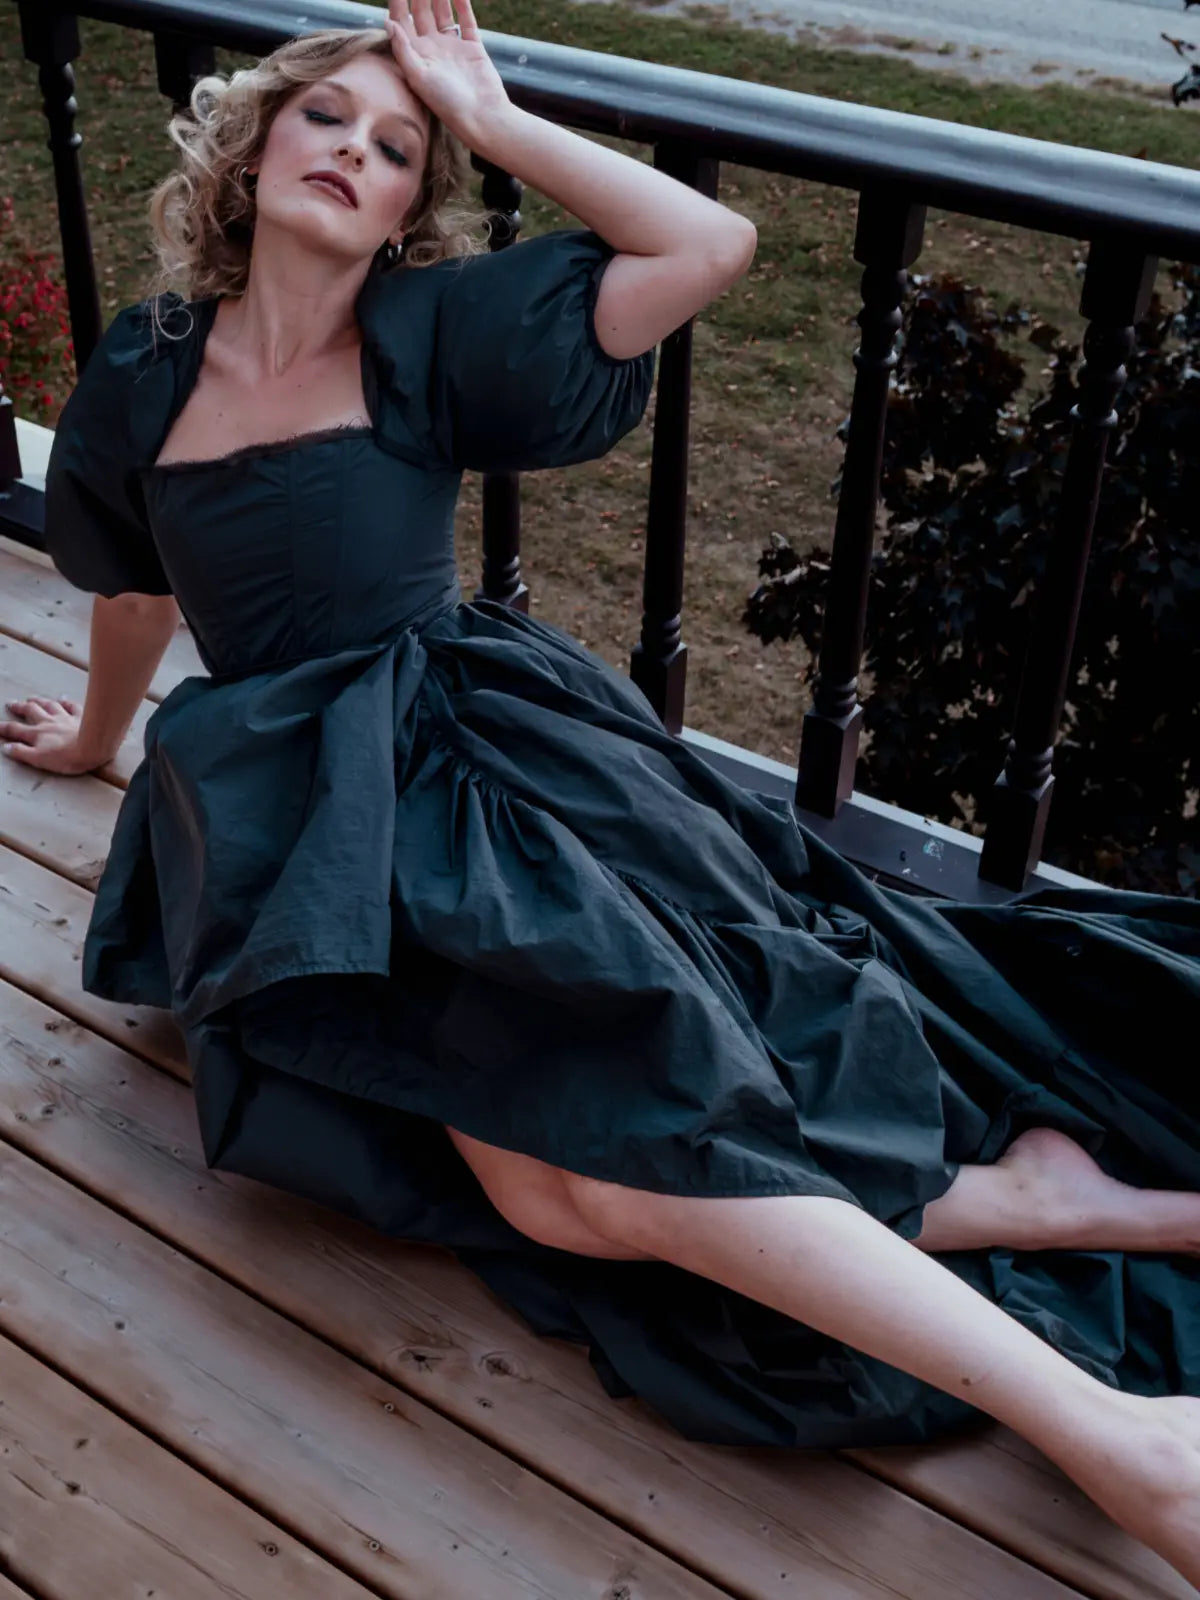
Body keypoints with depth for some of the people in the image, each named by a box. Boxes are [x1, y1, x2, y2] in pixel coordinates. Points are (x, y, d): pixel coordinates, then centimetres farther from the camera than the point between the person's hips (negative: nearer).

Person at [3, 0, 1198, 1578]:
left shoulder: (428, 333, 4)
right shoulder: (140, 378, 12)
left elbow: (712, 243, -4)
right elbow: (136, 588, 30)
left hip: (483, 738, -2)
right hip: (297, 806, 2)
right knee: (560, 1177, -26)